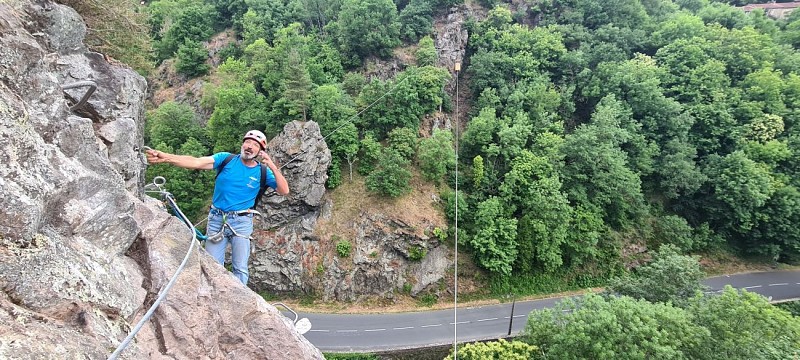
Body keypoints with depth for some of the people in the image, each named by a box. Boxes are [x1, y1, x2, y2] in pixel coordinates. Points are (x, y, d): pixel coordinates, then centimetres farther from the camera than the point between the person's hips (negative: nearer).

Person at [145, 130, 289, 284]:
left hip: (241, 222, -1)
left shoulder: (262, 172, -2)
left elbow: (284, 191, -11)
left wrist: (273, 167, -22)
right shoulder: (226, 159, -3)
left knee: (240, 268, 2)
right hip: (217, 219, 1)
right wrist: (166, 157, -31)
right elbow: (196, 163, -16)